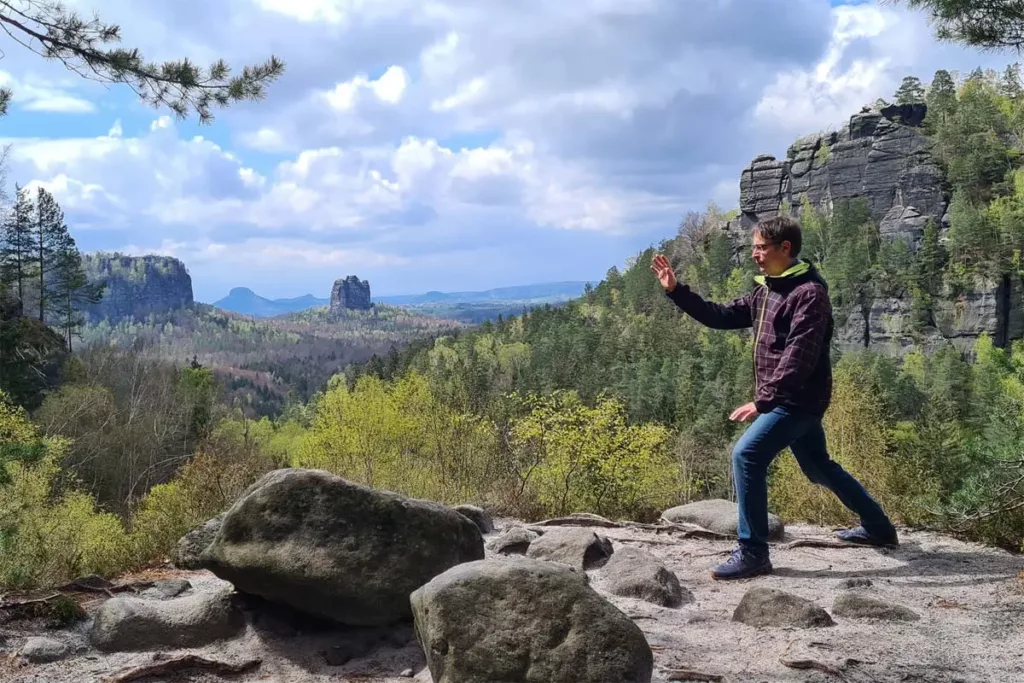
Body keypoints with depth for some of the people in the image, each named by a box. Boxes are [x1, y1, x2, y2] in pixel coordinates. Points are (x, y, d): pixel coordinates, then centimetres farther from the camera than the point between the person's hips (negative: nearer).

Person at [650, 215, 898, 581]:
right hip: (787, 401, 10)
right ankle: (879, 527, 39)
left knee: (747, 454, -19)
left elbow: (798, 358, -26)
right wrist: (676, 290, 4)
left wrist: (762, 401, -31)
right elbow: (722, 316, 13)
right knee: (819, 467, 22)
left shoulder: (809, 293, -18)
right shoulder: (765, 290, 12)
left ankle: (752, 552, -12)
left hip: (799, 400, -10)